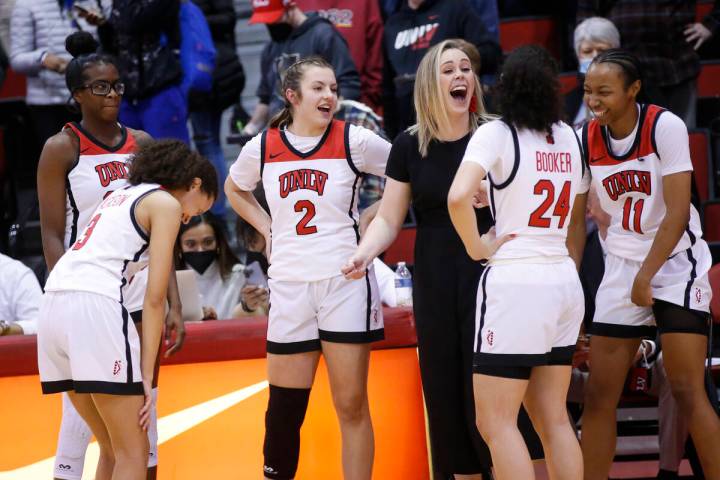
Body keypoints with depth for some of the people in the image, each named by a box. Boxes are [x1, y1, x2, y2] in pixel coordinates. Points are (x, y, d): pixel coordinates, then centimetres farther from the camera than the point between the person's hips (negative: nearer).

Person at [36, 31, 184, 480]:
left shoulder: (141, 144, 9)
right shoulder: (62, 149, -5)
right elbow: (52, 236, -8)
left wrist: (174, 304, 7)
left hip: (140, 292, 5)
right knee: (81, 415, -6)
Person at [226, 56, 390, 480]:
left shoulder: (354, 141, -5)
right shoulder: (263, 147, 3)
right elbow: (235, 189, 23)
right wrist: (266, 228, 10)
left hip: (345, 282, -3)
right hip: (289, 285, 3)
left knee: (351, 405, -1)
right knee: (284, 407, 5)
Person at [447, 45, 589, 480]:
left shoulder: (496, 134, -8)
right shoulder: (569, 138, 11)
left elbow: (458, 197, -23)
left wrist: (476, 246, -8)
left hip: (512, 281, -7)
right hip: (563, 283, 7)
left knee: (495, 423, -4)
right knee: (554, 419, 11)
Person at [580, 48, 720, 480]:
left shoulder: (665, 127, -16)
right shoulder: (587, 139, 0)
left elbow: (677, 213, -17)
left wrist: (646, 275, -18)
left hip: (676, 264, -6)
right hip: (622, 267, 6)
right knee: (599, 393, 4)